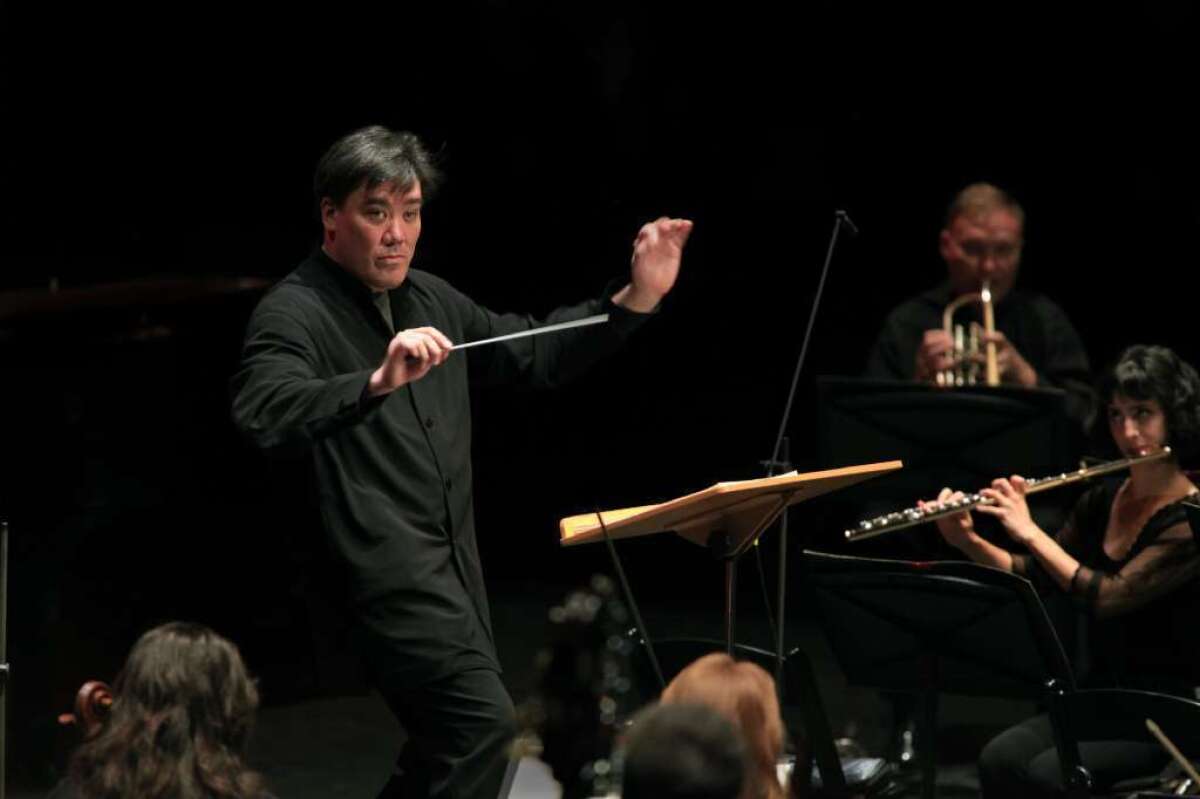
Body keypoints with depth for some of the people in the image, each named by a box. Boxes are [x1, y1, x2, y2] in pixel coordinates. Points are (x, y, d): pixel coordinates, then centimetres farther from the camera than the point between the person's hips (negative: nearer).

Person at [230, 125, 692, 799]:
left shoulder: (431, 300, 15)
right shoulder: (295, 314, -10)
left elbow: (538, 355, 23)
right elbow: (263, 414, -29)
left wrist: (637, 299, 10)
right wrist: (377, 382, -44)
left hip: (454, 566, 9)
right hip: (383, 566, -9)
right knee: (485, 722, -20)